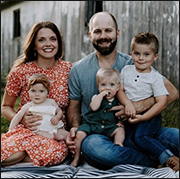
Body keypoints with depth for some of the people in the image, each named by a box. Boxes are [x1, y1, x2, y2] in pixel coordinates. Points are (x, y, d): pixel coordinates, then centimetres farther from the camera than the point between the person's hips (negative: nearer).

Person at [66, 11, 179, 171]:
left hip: (132, 130, -1)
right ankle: (157, 161, -19)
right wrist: (75, 128, -8)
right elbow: (74, 106, 14)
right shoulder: (79, 69, 7)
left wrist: (139, 106, -17)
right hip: (97, 133, 1)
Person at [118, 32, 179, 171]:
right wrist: (128, 103, -17)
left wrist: (143, 117, -21)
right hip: (130, 115, 6)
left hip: (150, 115, -6)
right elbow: (120, 90, 5)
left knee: (140, 137, -29)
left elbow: (162, 102, -13)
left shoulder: (155, 77, -7)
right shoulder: (126, 70, 7)